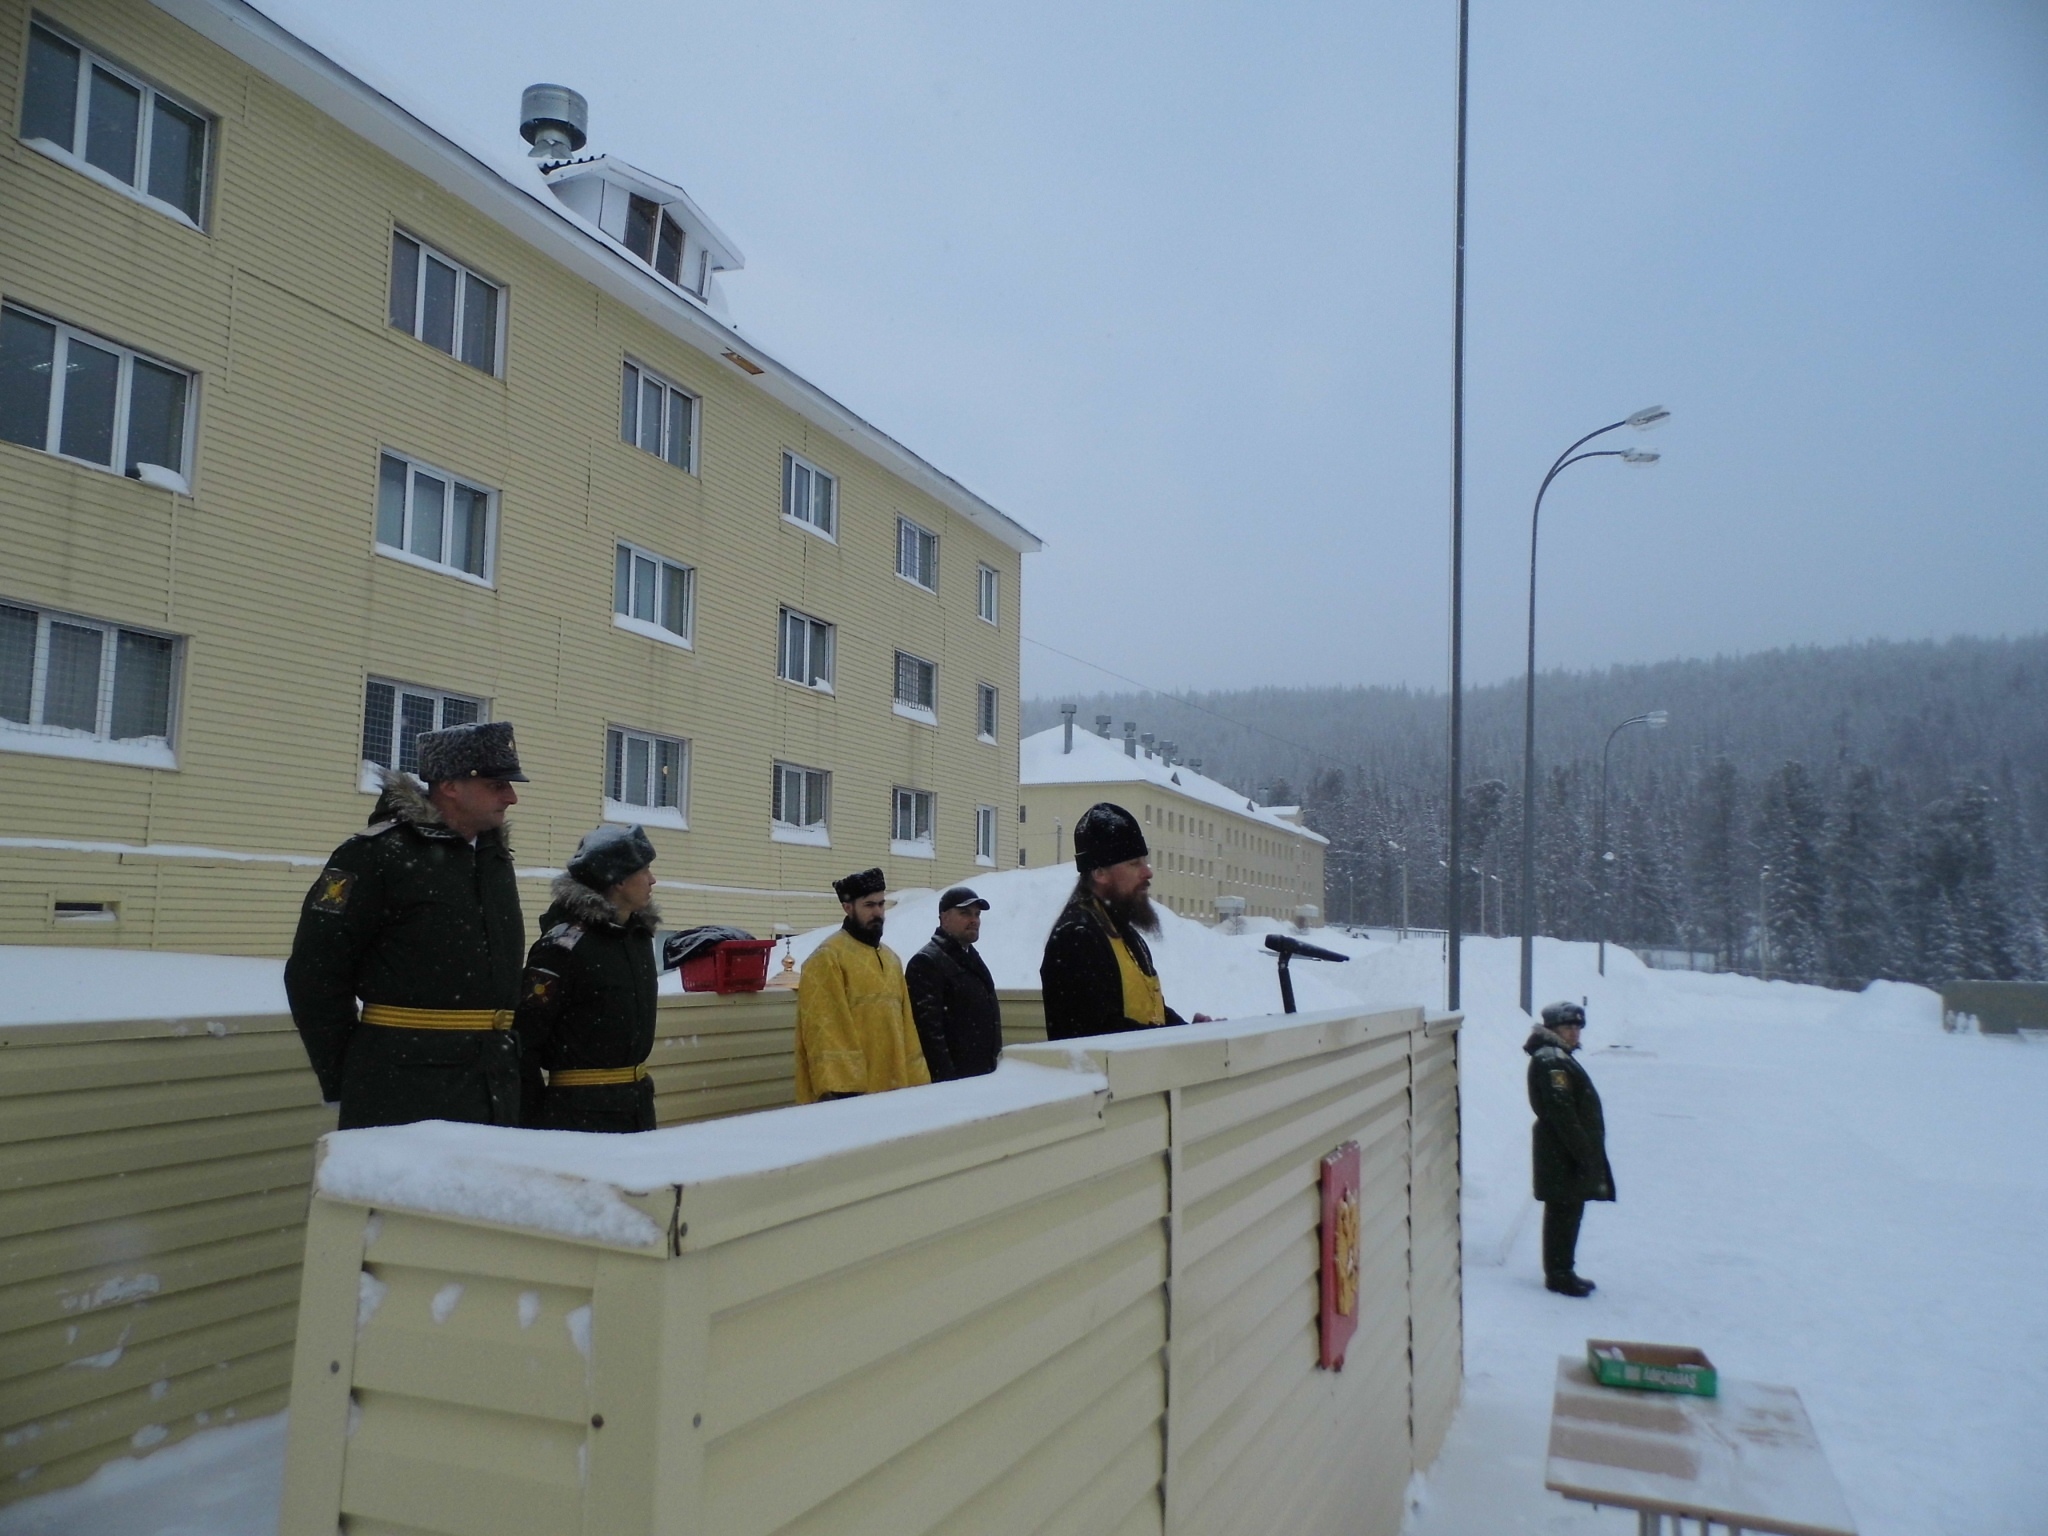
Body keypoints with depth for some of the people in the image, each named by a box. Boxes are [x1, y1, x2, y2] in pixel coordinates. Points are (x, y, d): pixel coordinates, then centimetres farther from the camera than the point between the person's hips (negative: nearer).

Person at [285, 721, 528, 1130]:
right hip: (403, 1090, -6)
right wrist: (343, 1079, -5)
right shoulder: (378, 855, -8)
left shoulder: (496, 859, 14)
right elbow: (314, 972, -9)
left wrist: (506, 1052, 14)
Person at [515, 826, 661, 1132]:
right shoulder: (565, 944, -16)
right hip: (581, 1109, -8)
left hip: (639, 1103, 8)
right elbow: (524, 1033, -18)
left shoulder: (640, 935, 9)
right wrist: (532, 1118, -15)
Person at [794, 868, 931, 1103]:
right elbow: (825, 1029, -15)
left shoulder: (891, 958, 17)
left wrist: (916, 1081, 13)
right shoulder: (828, 958, -8)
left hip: (894, 1091, 8)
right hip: (850, 1092, -8)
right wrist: (840, 1088, -20)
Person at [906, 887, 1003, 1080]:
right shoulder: (926, 962, -11)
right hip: (953, 1079, -9)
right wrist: (945, 1077, -25)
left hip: (983, 1077, 9)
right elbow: (928, 1028, -20)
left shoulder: (973, 959, 20)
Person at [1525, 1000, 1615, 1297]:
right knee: (1564, 1212, -2)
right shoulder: (1550, 1062, -18)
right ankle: (1559, 1275, 6)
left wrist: (1589, 1153, 17)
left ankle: (1563, 1272, 25)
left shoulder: (1561, 1058, 16)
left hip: (1572, 1151, 10)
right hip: (1562, 1154, -10)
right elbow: (1562, 1114, -23)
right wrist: (1585, 1153, -22)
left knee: (1570, 1212, 16)